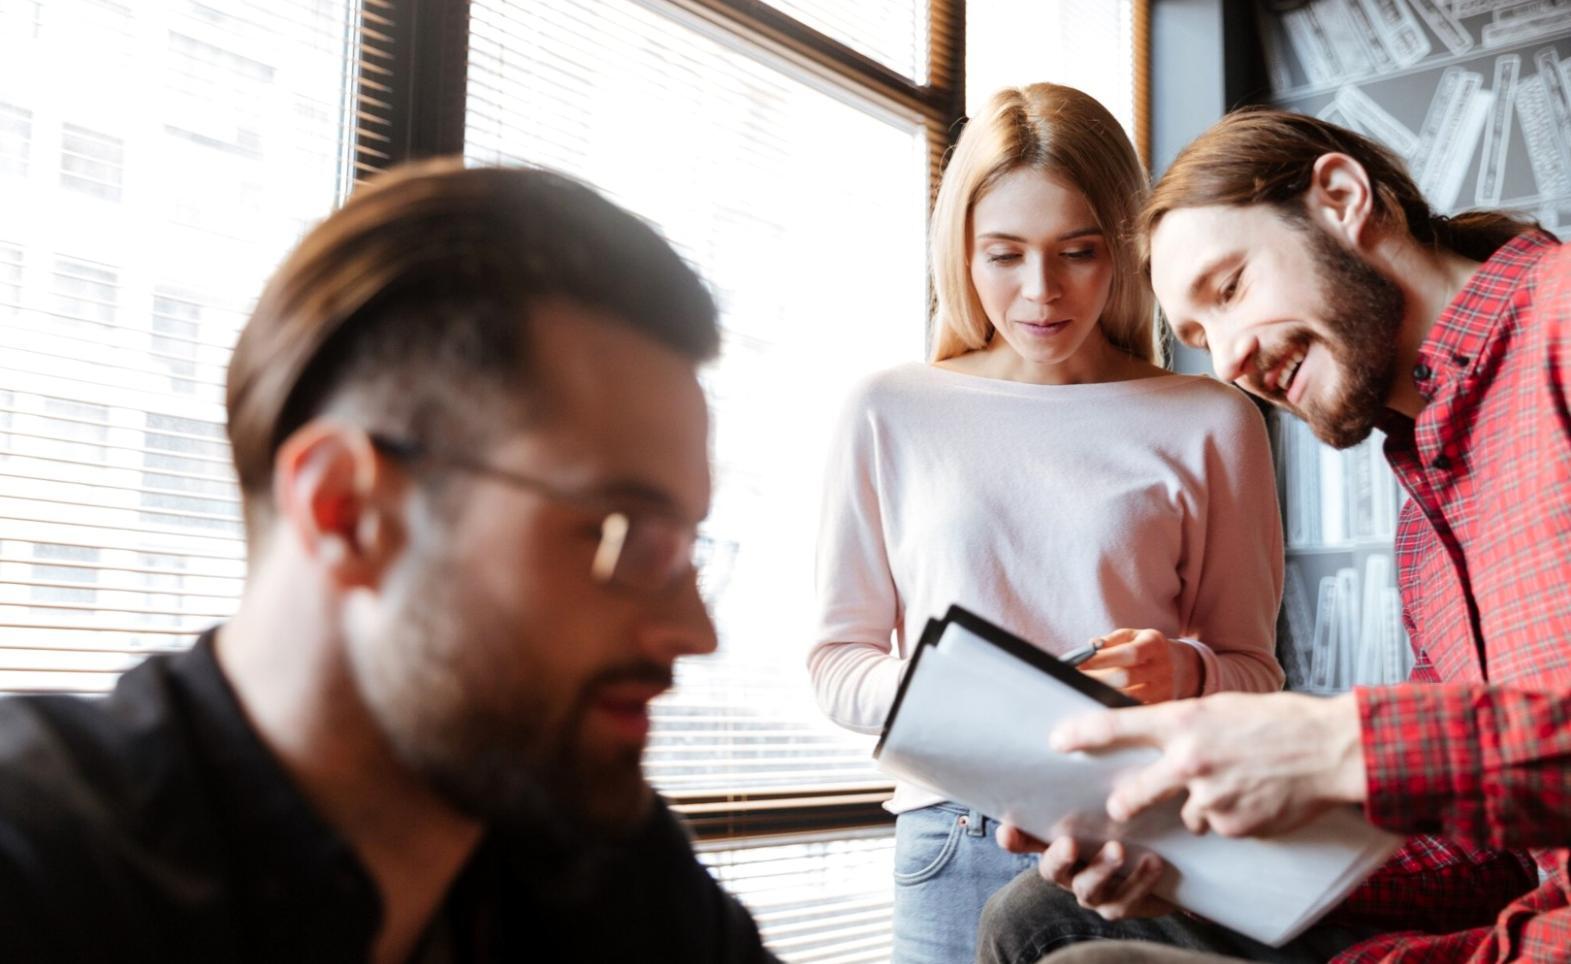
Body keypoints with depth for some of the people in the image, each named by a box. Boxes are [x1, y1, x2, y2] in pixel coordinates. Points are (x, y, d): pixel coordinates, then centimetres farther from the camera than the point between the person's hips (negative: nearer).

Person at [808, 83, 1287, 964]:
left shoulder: (1210, 422, 6)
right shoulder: (891, 413, 5)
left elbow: (1253, 674, 8)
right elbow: (838, 657, 8)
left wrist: (1186, 675, -14)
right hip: (958, 843, 0)